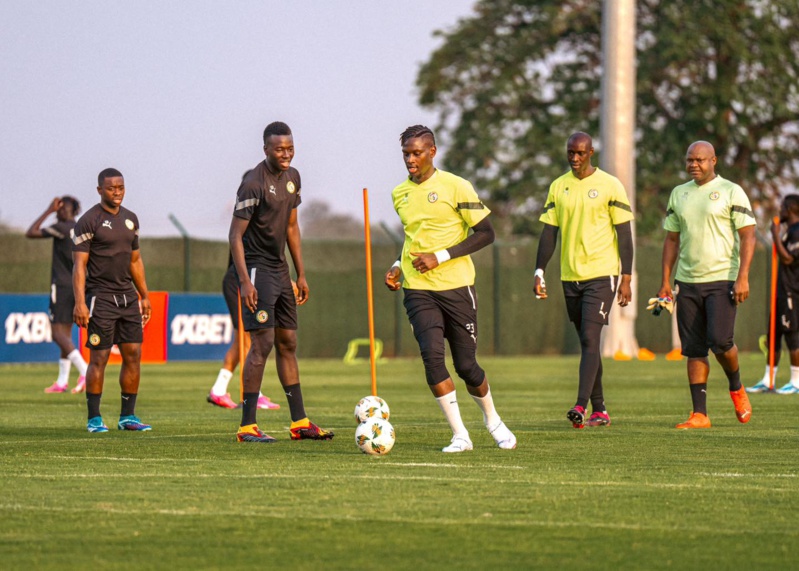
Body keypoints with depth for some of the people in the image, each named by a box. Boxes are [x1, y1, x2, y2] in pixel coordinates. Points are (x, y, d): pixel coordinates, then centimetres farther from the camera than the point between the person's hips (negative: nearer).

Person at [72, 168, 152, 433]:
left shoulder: (130, 219, 14)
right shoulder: (89, 221, -7)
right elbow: (79, 265, -11)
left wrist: (144, 296, 19)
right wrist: (79, 302, -19)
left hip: (128, 296, 6)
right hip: (100, 297, -6)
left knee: (133, 355, 2)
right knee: (99, 357, -6)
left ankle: (128, 416, 10)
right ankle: (94, 419, 0)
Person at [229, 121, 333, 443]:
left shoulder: (292, 178, 10)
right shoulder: (254, 184, -17)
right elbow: (235, 234, -17)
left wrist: (301, 274, 17)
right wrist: (245, 281, -23)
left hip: (279, 268, 9)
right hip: (256, 268, -9)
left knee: (288, 343, 10)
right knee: (262, 343, -13)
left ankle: (300, 422, 14)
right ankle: (247, 426, -11)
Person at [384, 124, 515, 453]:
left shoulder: (455, 187, -6)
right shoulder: (400, 194, 11)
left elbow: (485, 233, -8)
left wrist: (440, 257, -14)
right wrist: (399, 266, 9)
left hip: (456, 286, -3)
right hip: (417, 289, 3)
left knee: (466, 365, 3)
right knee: (432, 355, -17)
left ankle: (492, 419, 32)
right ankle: (460, 435, -11)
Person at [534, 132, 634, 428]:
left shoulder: (609, 185, -4)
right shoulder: (558, 187, 10)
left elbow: (624, 233, -3)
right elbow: (549, 232, 11)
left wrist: (626, 278, -7)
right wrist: (539, 272, 2)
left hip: (601, 274, -5)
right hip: (570, 277, 5)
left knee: (589, 339, -16)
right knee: (587, 343, 9)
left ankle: (581, 405, -22)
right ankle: (599, 410, 14)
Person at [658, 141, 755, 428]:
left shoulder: (731, 192, -2)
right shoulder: (679, 194, 13)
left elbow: (748, 236, -5)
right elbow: (671, 240, 17)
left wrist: (742, 278, -14)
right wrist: (665, 281, 10)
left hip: (722, 279, -5)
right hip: (688, 282, 5)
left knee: (720, 340, -15)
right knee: (694, 349, 1)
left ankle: (736, 389, 14)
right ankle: (699, 414, 2)